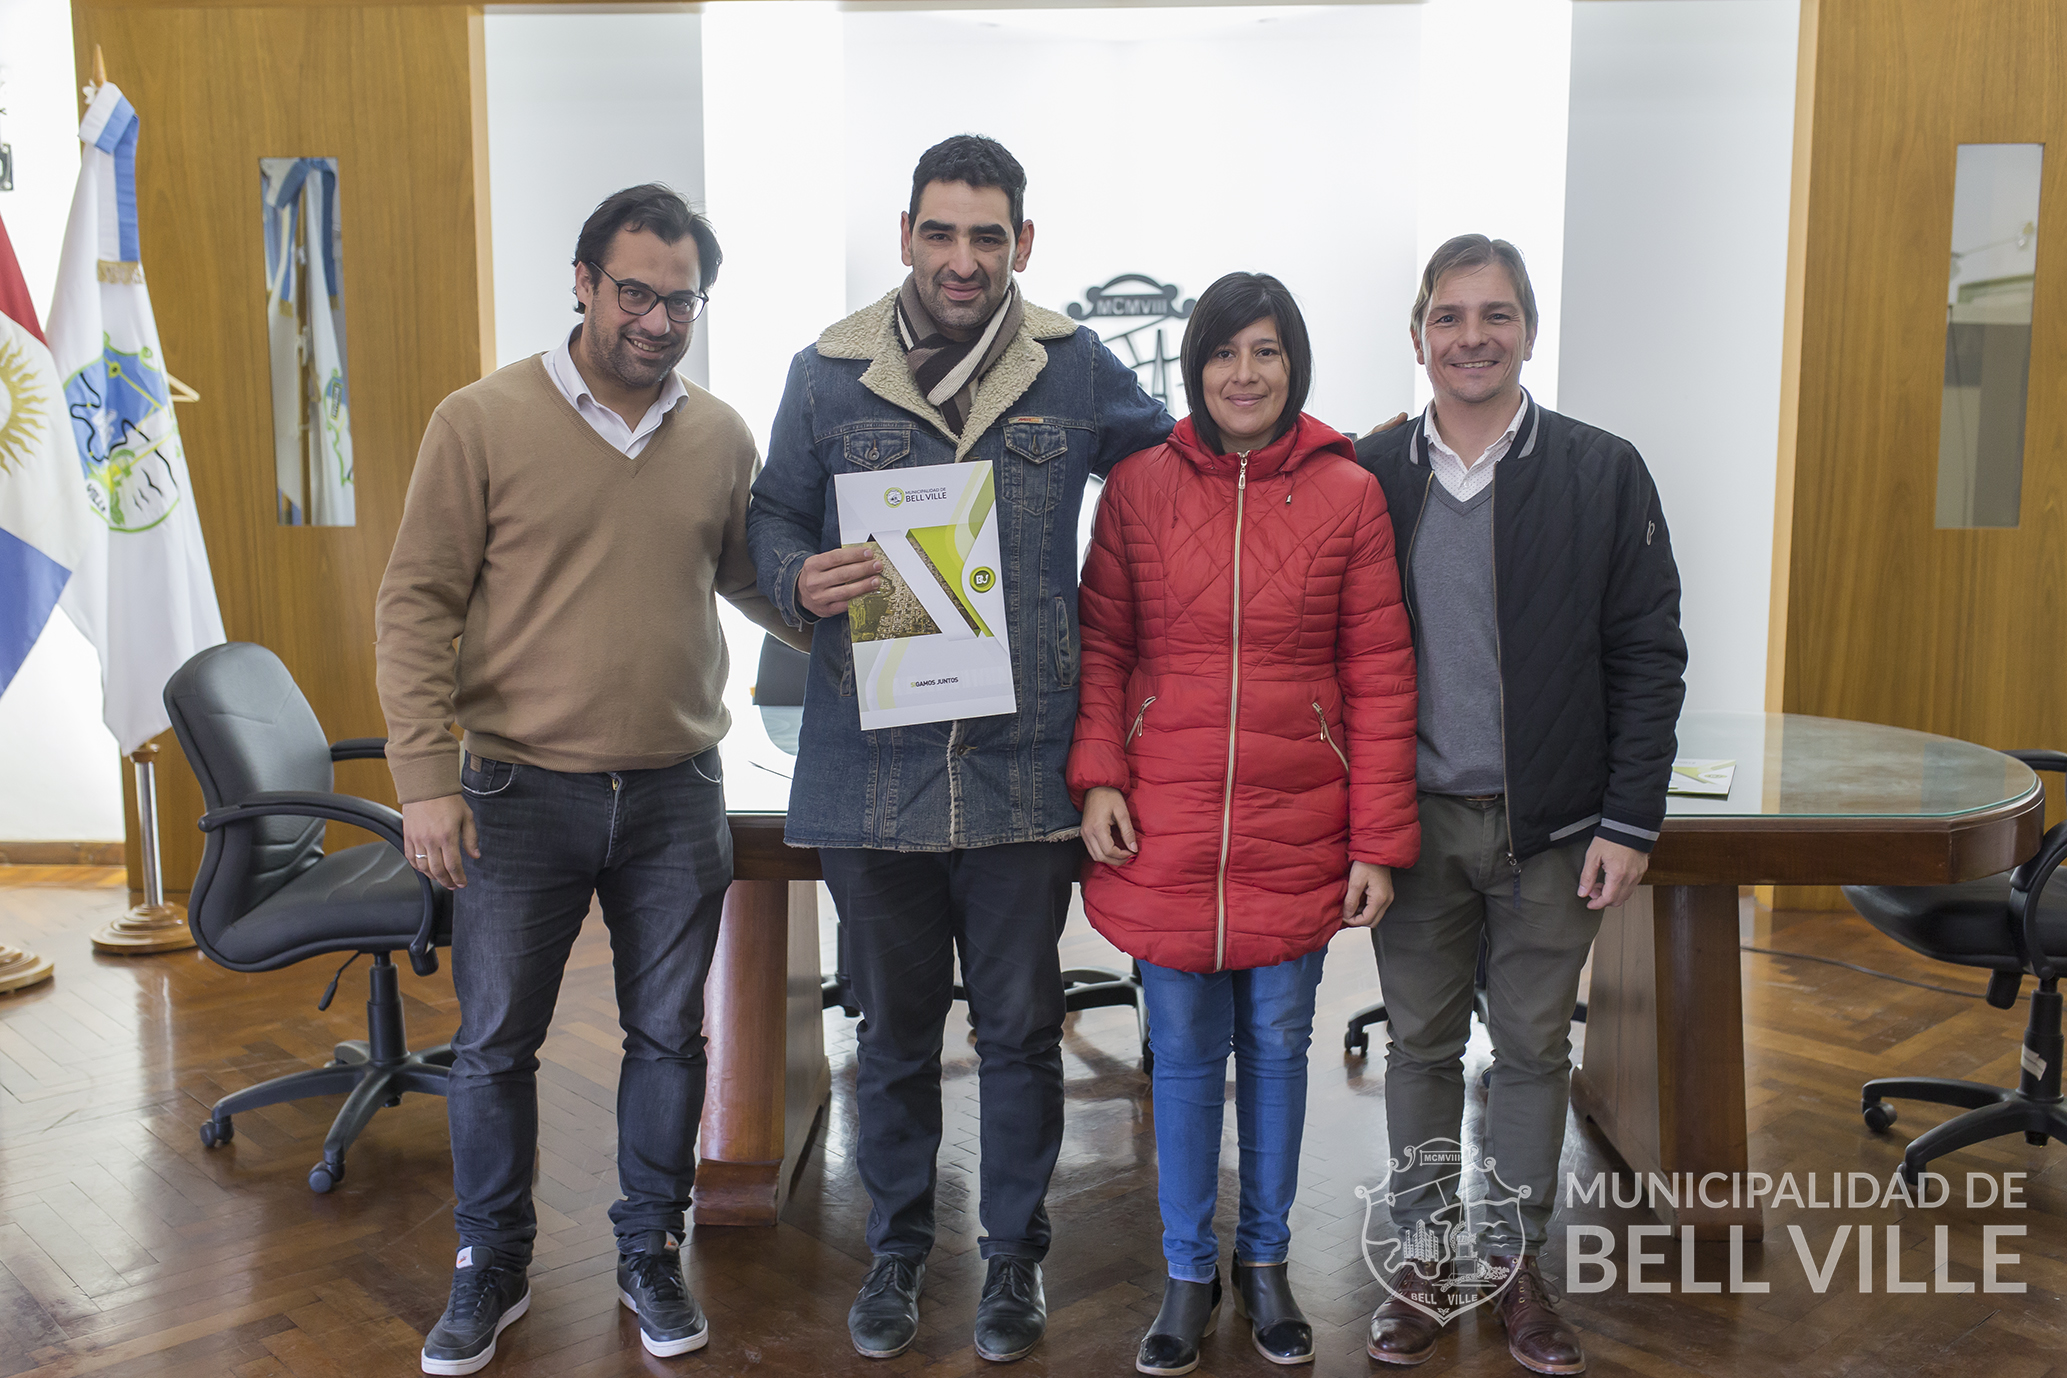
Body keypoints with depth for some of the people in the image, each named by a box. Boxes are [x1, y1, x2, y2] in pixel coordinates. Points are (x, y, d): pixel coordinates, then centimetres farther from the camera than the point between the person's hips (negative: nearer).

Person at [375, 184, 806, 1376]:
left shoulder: (722, 437, 4)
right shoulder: (483, 422, -6)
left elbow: (751, 581, 16)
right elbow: (418, 604, -5)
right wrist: (426, 776, -11)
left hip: (677, 795, 3)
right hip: (520, 794, -2)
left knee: (669, 1036, 12)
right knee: (495, 1042, 9)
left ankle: (651, 1254, 32)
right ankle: (492, 1270, 30)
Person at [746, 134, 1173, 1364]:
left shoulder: (1078, 372, 1)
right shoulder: (829, 373, 2)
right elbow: (772, 514, 8)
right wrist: (800, 579, -14)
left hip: (1024, 766, 0)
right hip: (872, 767, 1)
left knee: (1022, 1029, 12)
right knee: (895, 1031, 16)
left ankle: (1015, 1251, 33)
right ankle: (898, 1247, 36)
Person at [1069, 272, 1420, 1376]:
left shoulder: (1347, 494, -1)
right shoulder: (1138, 486, 1)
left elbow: (1380, 677, -1)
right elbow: (1102, 643, 6)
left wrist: (1380, 841, -4)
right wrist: (1096, 776, -7)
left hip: (1297, 829, 0)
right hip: (1165, 826, 0)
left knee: (1278, 1045, 13)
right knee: (1184, 1052, 10)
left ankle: (1266, 1264, 33)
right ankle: (1189, 1273, 28)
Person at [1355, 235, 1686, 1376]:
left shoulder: (1602, 473, -1)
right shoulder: (1369, 476, 2)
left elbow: (1648, 657, -1)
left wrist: (1629, 822, -7)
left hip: (1549, 824, 0)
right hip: (1413, 818, 1)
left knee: (1534, 1046, 10)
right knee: (1422, 1043, 11)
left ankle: (1515, 1262, 27)